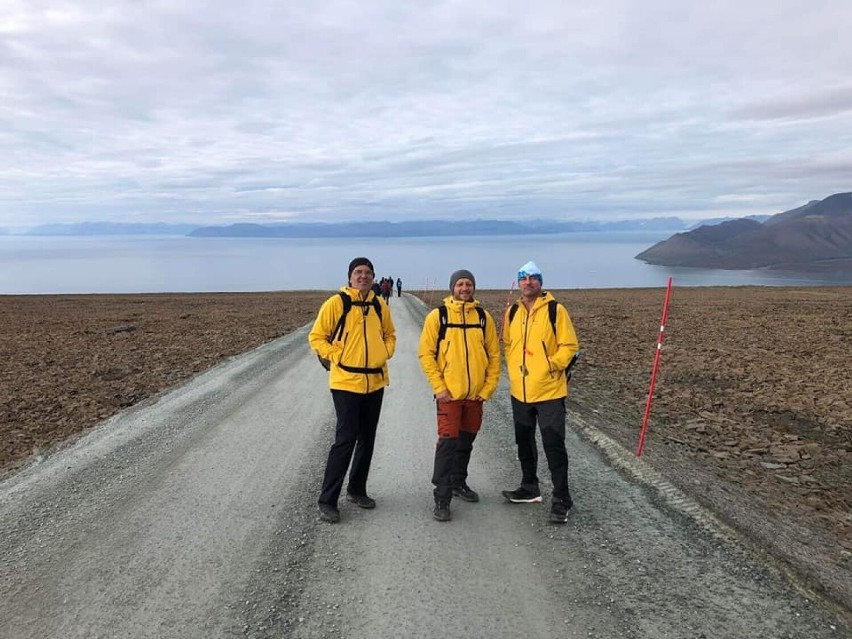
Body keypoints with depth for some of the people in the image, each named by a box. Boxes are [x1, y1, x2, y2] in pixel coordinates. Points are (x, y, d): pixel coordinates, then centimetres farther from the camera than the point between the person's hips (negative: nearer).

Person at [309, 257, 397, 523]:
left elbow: (390, 335, 20)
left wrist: (385, 353, 2)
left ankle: (357, 490, 31)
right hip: (346, 382, -5)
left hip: (375, 383, 6)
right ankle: (327, 500, 5)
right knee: (345, 440, -8)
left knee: (367, 439, 14)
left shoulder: (381, 306, 7)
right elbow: (316, 337, -3)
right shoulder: (335, 303, -7)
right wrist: (335, 357, -13)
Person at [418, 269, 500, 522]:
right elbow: (426, 353, -6)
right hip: (449, 394, -4)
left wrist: (488, 388, 0)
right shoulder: (437, 316, -6)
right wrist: (439, 387, -11)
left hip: (476, 394, 4)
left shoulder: (484, 317, 3)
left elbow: (494, 355, 6)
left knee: (466, 441, 17)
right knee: (448, 442, -7)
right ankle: (441, 499, 1)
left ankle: (458, 483, 36)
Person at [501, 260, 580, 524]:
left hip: (549, 391, -6)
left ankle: (561, 500, 9)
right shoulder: (512, 313, 7)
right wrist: (514, 367, 5)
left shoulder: (555, 310, -9)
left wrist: (550, 366, -15)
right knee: (524, 442, 18)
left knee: (554, 446, -3)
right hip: (520, 391, 6)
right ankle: (530, 489, 35)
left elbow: (569, 345, -8)